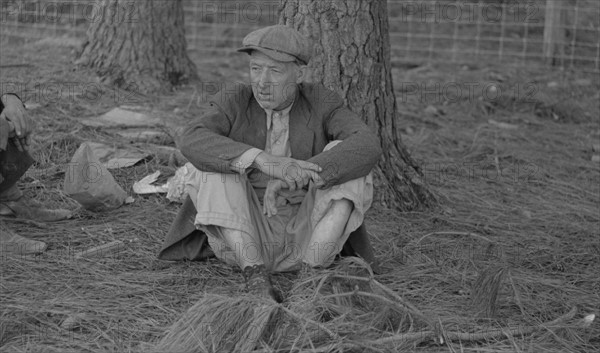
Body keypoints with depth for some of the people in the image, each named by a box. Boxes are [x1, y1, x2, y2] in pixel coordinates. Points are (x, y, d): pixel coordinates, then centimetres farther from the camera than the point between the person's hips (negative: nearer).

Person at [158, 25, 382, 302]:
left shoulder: (322, 104, -4)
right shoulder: (234, 103, -5)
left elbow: (367, 148, -24)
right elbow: (192, 142, -26)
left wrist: (294, 178, -37)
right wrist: (263, 160, -42)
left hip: (307, 236, 0)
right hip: (244, 240, 0)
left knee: (344, 159, -22)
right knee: (215, 161, -24)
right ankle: (256, 276, -31)